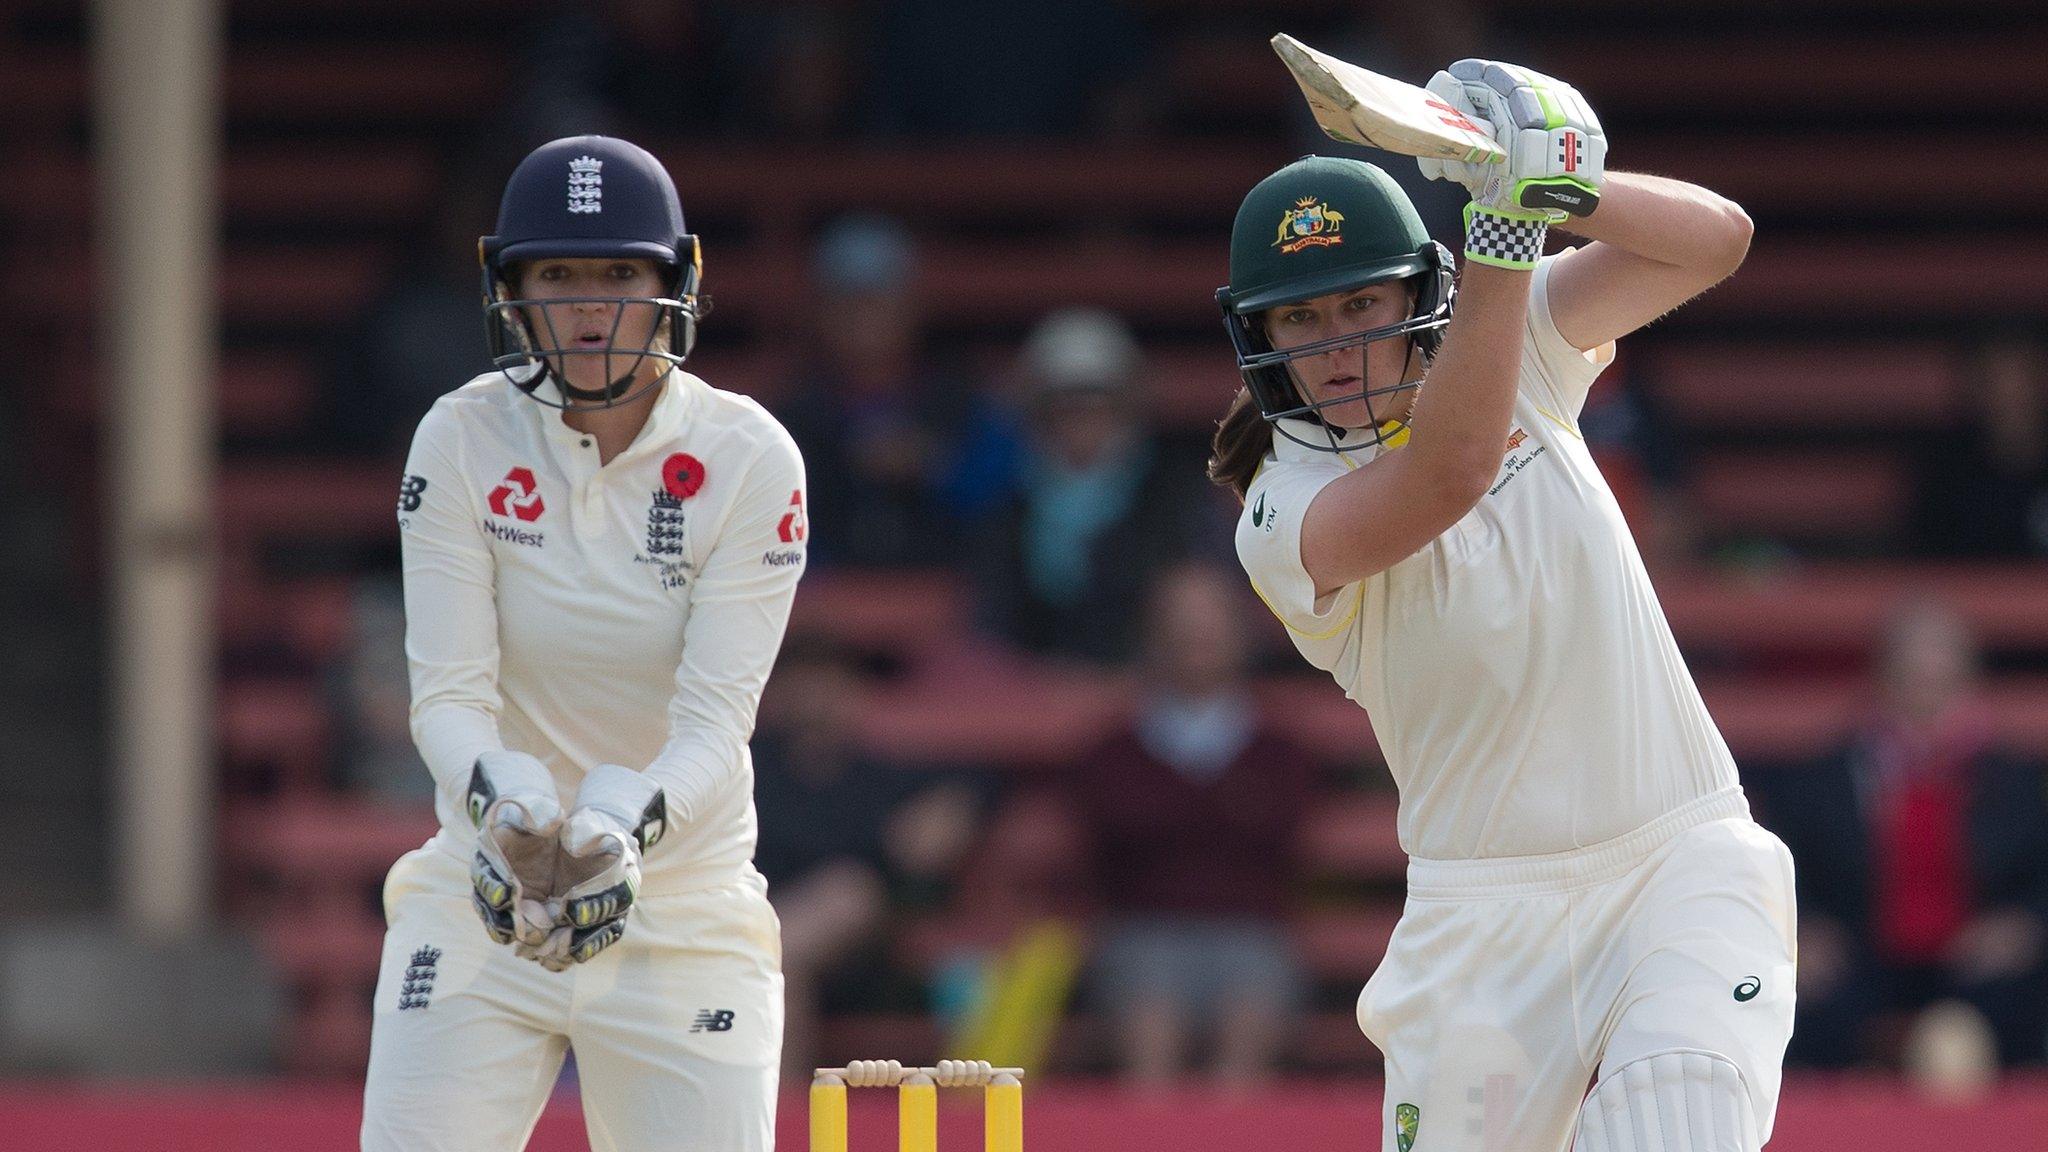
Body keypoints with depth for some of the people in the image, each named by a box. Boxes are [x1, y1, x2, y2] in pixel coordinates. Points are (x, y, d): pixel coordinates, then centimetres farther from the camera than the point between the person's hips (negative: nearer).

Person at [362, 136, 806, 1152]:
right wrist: (504, 799, -33)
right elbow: (448, 694, -12)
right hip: (484, 884, 0)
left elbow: (715, 720, -15)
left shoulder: (749, 459, -9)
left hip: (687, 905, 0)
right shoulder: (464, 441, -6)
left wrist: (624, 822, -34)